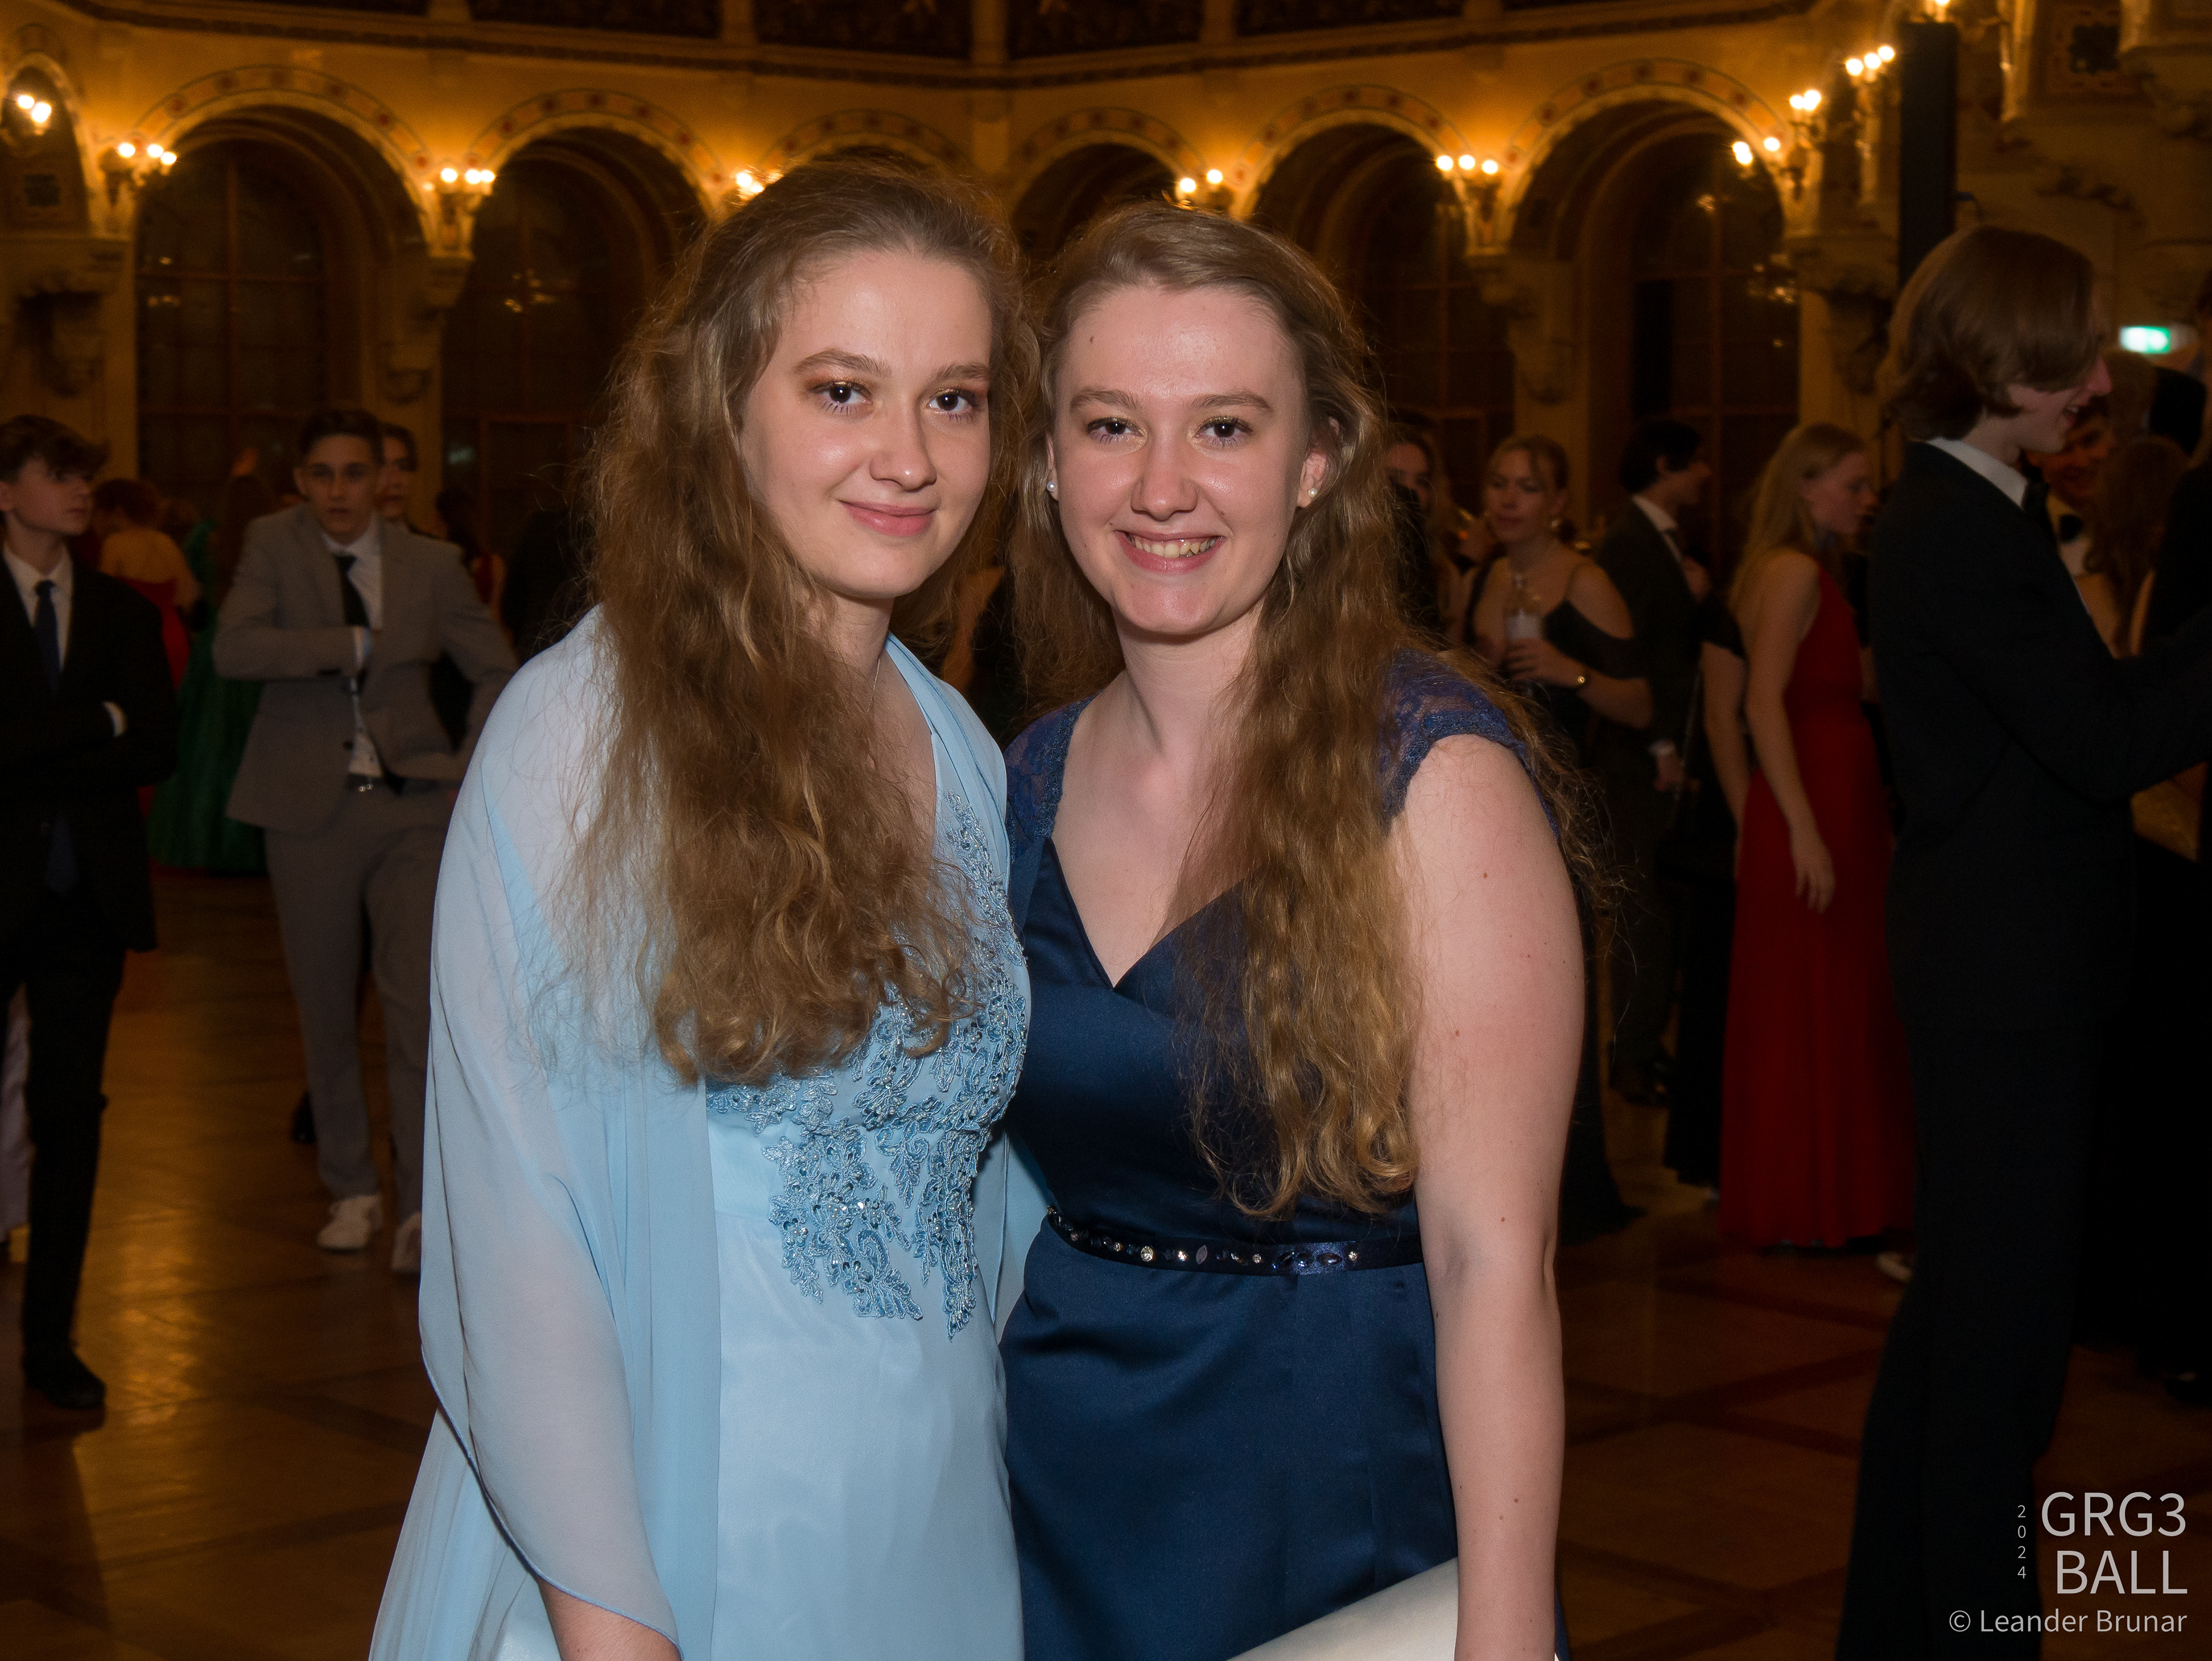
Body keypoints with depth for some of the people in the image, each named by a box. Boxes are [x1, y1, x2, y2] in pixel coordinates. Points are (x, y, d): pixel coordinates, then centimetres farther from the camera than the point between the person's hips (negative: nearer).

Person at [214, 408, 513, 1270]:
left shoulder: (430, 564, 3)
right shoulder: (273, 544, 0)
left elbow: (496, 669, 14)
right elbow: (234, 649, -17)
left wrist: (473, 772, 3)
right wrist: (352, 644, -16)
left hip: (412, 807, 0)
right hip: (311, 810, 0)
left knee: (418, 1002, -11)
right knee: (326, 1011, 8)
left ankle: (421, 1208, -9)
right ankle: (351, 1191, 23)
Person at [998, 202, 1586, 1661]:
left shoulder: (1429, 773, -16)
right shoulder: (1031, 781, 2)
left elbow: (1493, 1257, -19)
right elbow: (1004, 1183, 10)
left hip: (1342, 1512, -5)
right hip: (1064, 1494, 5)